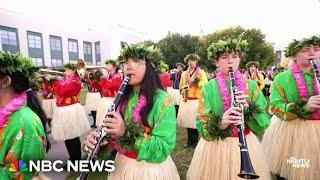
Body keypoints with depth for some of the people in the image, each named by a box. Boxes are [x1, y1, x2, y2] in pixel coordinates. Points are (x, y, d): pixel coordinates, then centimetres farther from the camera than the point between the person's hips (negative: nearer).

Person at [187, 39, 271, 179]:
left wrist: (249, 107, -22)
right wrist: (221, 122, -31)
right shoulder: (208, 88, -7)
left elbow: (263, 125, -4)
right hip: (214, 147, -1)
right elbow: (201, 127, -12)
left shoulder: (251, 86, -2)